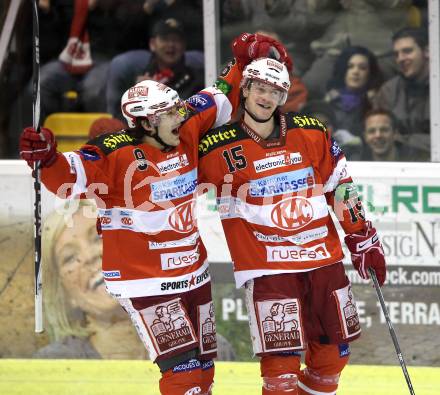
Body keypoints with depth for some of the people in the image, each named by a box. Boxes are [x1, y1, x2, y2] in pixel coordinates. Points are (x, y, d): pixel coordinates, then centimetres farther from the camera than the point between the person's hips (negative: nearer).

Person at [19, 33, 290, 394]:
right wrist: (48, 160, -49)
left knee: (203, 365, 16)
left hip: (193, 272, 7)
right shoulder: (117, 154, -20)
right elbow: (73, 177, -31)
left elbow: (220, 102, 15)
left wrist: (243, 62, 10)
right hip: (145, 280, -7)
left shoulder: (186, 134, 0)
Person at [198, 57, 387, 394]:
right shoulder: (219, 148, -6)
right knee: (281, 356, -13)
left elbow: (341, 189, 9)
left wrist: (365, 242, 9)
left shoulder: (312, 133, 4)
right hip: (267, 265, -4)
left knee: (334, 349, 11)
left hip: (323, 255, 4)